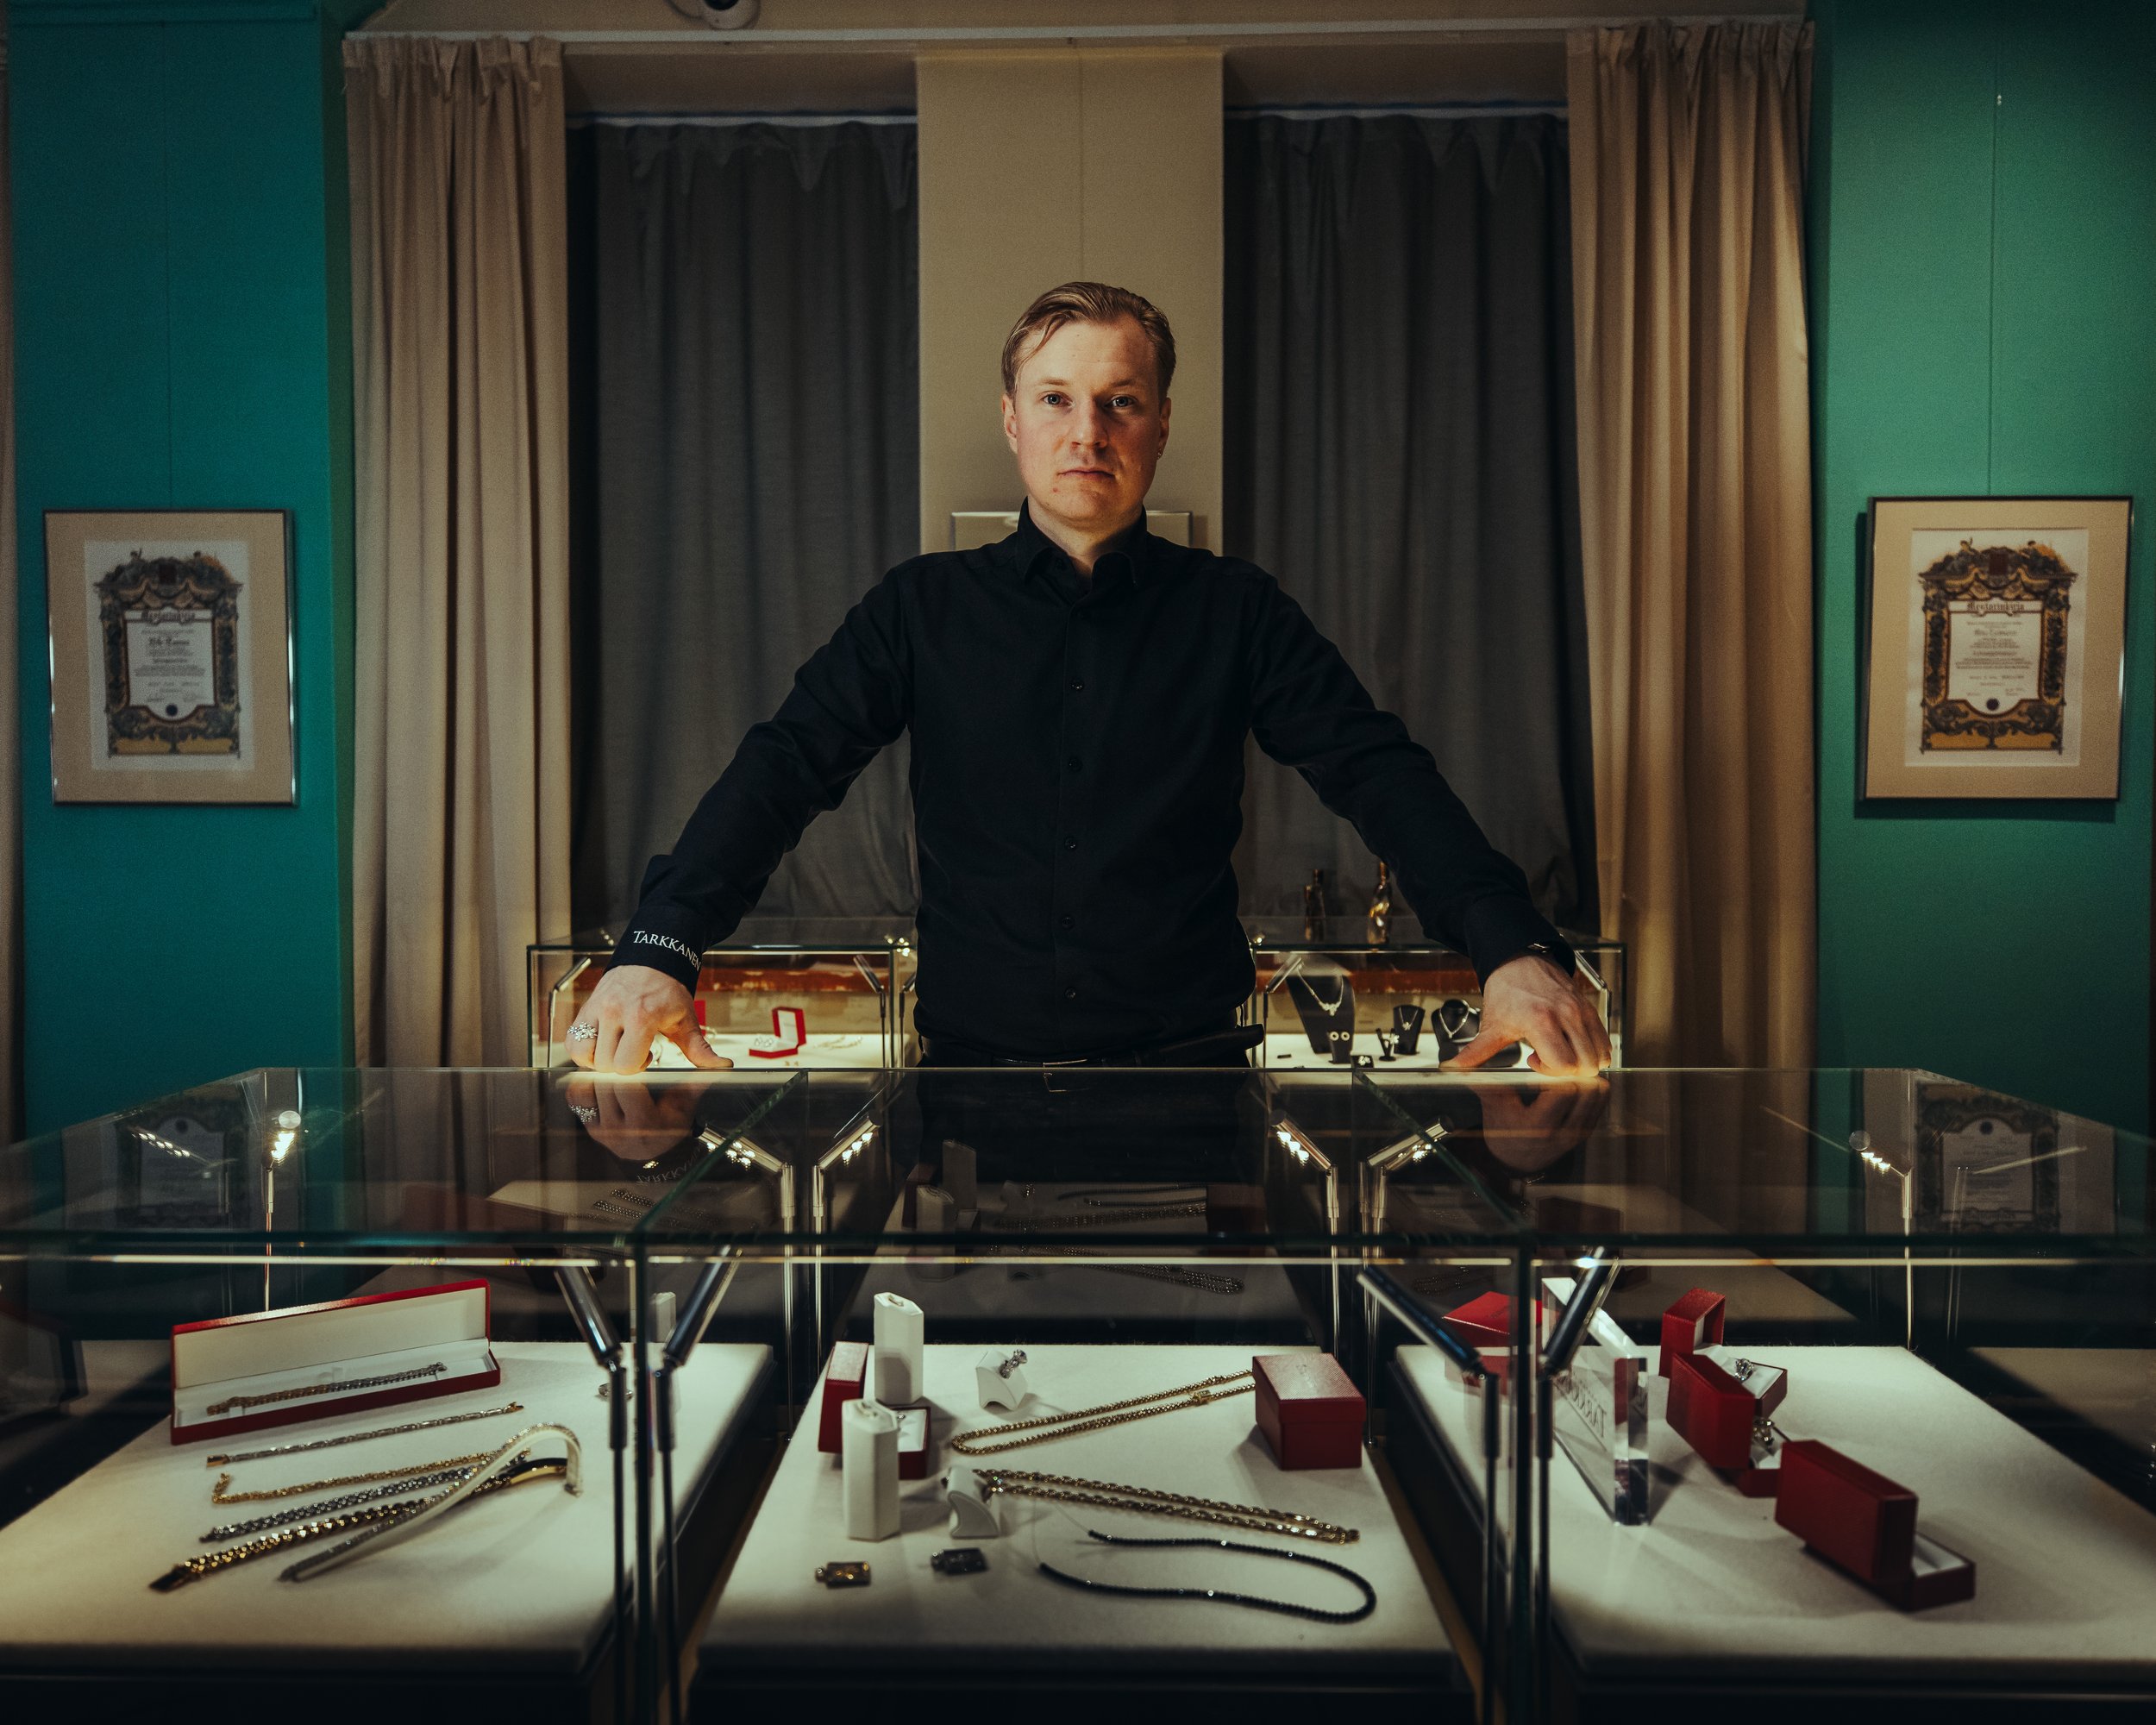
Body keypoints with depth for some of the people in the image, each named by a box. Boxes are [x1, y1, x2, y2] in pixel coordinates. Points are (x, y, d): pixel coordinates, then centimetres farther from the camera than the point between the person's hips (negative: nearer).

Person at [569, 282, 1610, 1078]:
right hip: (974, 1067, 0)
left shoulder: (1233, 610, 6)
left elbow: (1380, 774, -2)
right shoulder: (924, 607, 7)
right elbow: (784, 768, -3)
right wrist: (659, 947, -20)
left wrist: (1512, 946, -19)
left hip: (1187, 1075, 0)